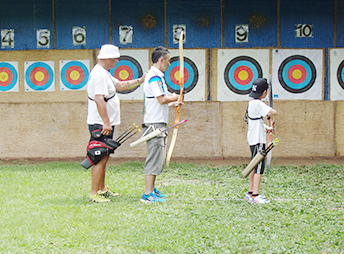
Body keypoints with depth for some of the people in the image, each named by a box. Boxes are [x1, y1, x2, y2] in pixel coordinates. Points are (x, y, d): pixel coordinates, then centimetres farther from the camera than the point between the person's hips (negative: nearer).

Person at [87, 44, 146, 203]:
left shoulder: (103, 73, 16)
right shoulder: (100, 74, -19)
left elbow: (120, 85, 26)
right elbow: (99, 99, -27)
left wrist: (140, 80, 21)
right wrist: (106, 122, -28)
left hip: (104, 124, 11)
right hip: (100, 124, -11)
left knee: (103, 157, 17)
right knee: (101, 158, -9)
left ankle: (102, 190, 27)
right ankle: (94, 194, -6)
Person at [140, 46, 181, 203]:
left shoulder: (156, 76, 17)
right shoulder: (154, 77, -16)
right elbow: (162, 99, -21)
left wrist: (171, 104, 19)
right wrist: (174, 98, -4)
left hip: (158, 123, 11)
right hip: (154, 124, -11)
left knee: (158, 157, 16)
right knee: (155, 157, -10)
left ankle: (152, 189, 25)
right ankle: (147, 195, -10)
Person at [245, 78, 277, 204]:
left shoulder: (251, 103, 11)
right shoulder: (258, 104, -18)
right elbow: (274, 112, -24)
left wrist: (266, 127, 27)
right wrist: (270, 114, -3)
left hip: (253, 140, 10)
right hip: (258, 140, -10)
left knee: (255, 167, 17)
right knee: (259, 167, -9)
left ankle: (250, 192, 24)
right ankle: (255, 196, -12)